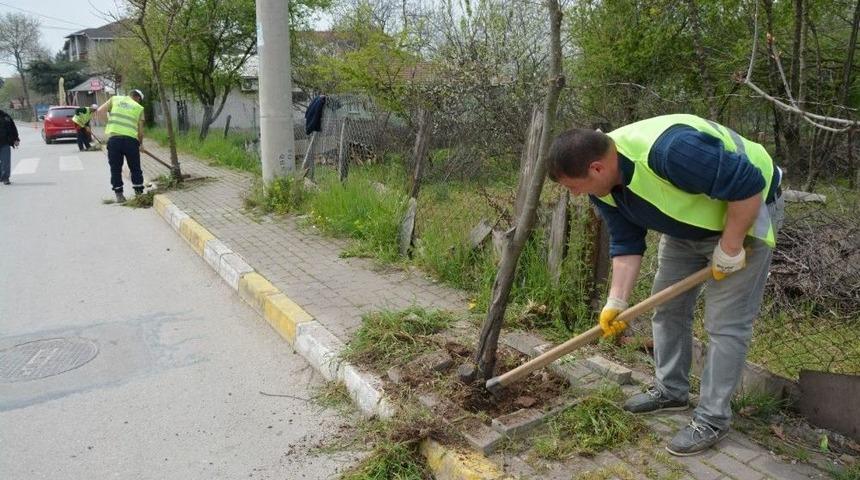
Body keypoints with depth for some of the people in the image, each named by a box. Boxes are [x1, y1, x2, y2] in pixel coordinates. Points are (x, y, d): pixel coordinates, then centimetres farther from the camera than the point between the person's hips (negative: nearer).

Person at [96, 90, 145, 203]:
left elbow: (99, 112, 4)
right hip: (131, 139, -1)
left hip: (113, 138, 1)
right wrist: (141, 144, 25)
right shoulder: (139, 108, 12)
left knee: (115, 168, 10)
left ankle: (119, 195, 10)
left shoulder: (115, 99, 14)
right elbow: (140, 131, 11)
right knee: (135, 168, 11)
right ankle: (139, 193, 14)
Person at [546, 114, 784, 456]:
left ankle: (712, 419, 6)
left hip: (746, 212, -8)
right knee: (667, 308, 11)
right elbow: (626, 243, -7)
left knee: (725, 323, -6)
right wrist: (616, 302, -14)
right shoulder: (603, 186, -13)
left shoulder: (670, 150, -41)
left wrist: (729, 248, -25)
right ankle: (670, 390, 28)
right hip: (689, 225, 8)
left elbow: (749, 186, -34)